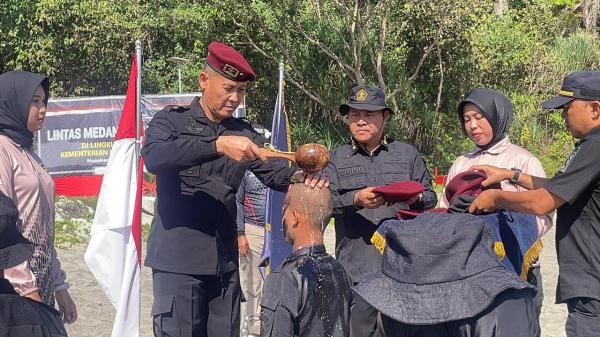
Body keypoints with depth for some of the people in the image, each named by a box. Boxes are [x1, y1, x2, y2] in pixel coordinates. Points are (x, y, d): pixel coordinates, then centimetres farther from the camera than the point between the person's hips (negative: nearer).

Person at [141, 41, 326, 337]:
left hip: (224, 263, 5)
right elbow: (153, 157, -22)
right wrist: (217, 145, -33)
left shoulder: (243, 133, 13)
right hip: (178, 260, -5)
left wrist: (298, 177, -19)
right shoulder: (172, 120, -2)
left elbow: (271, 173, 5)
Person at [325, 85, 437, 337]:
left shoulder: (408, 154, 14)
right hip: (357, 267, 0)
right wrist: (357, 200, -21)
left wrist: (416, 198, -9)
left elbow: (431, 199, 14)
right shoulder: (337, 158, 12)